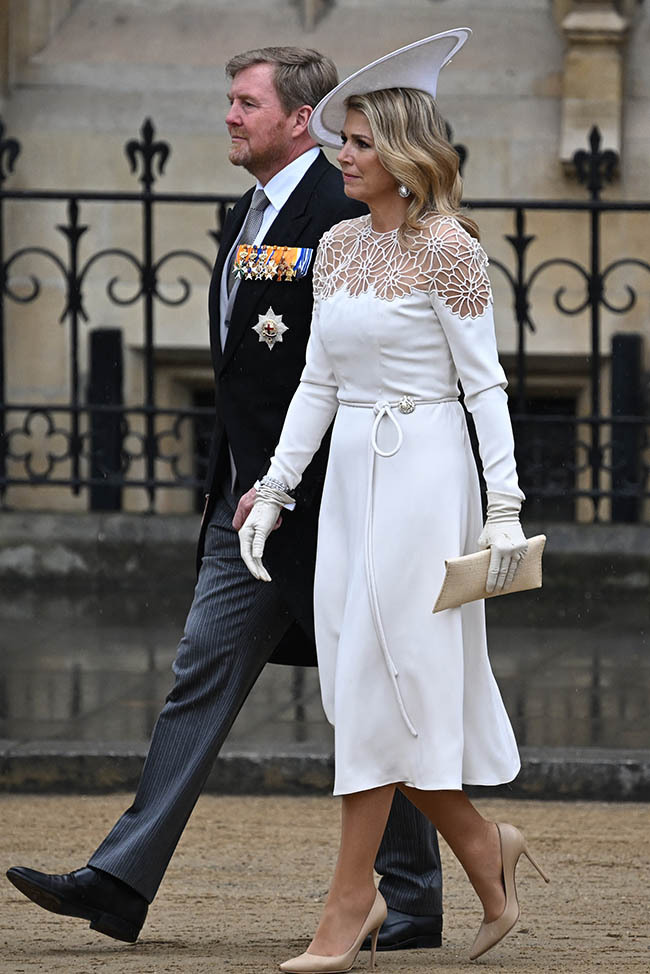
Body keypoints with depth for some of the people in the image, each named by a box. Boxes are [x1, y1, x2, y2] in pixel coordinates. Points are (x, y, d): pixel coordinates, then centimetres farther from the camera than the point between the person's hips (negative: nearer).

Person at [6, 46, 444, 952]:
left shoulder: (345, 212, -14)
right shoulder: (251, 215, 15)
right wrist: (245, 484, 17)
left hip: (324, 502, -9)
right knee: (202, 677, 2)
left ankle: (416, 900, 12)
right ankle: (120, 883, -2)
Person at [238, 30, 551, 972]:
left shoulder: (447, 249, -9)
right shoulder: (339, 246, 11)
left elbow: (485, 382, -9)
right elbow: (317, 382, 15)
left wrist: (505, 506, -13)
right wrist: (274, 491, 11)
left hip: (424, 468, -7)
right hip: (350, 472, 7)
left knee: (378, 680, -8)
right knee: (368, 682, 5)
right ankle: (486, 851, 22)